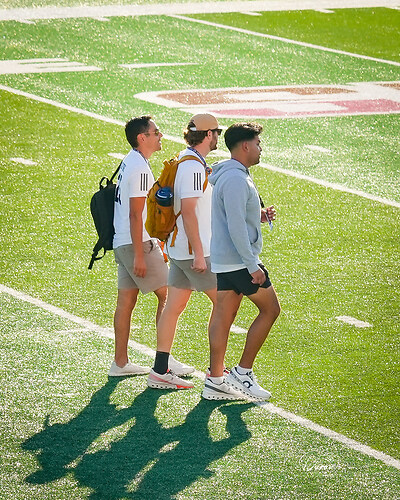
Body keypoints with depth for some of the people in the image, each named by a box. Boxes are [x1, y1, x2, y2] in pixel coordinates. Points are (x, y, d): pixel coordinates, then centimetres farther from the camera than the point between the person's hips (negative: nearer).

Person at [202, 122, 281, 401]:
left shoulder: (227, 175, 15)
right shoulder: (235, 179, -19)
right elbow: (236, 226, -24)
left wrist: (259, 217, 13)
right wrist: (253, 266, -23)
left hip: (222, 260, 10)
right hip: (239, 260, -10)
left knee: (224, 316, 8)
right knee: (270, 309, 1)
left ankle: (215, 381, 8)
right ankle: (243, 372, 2)